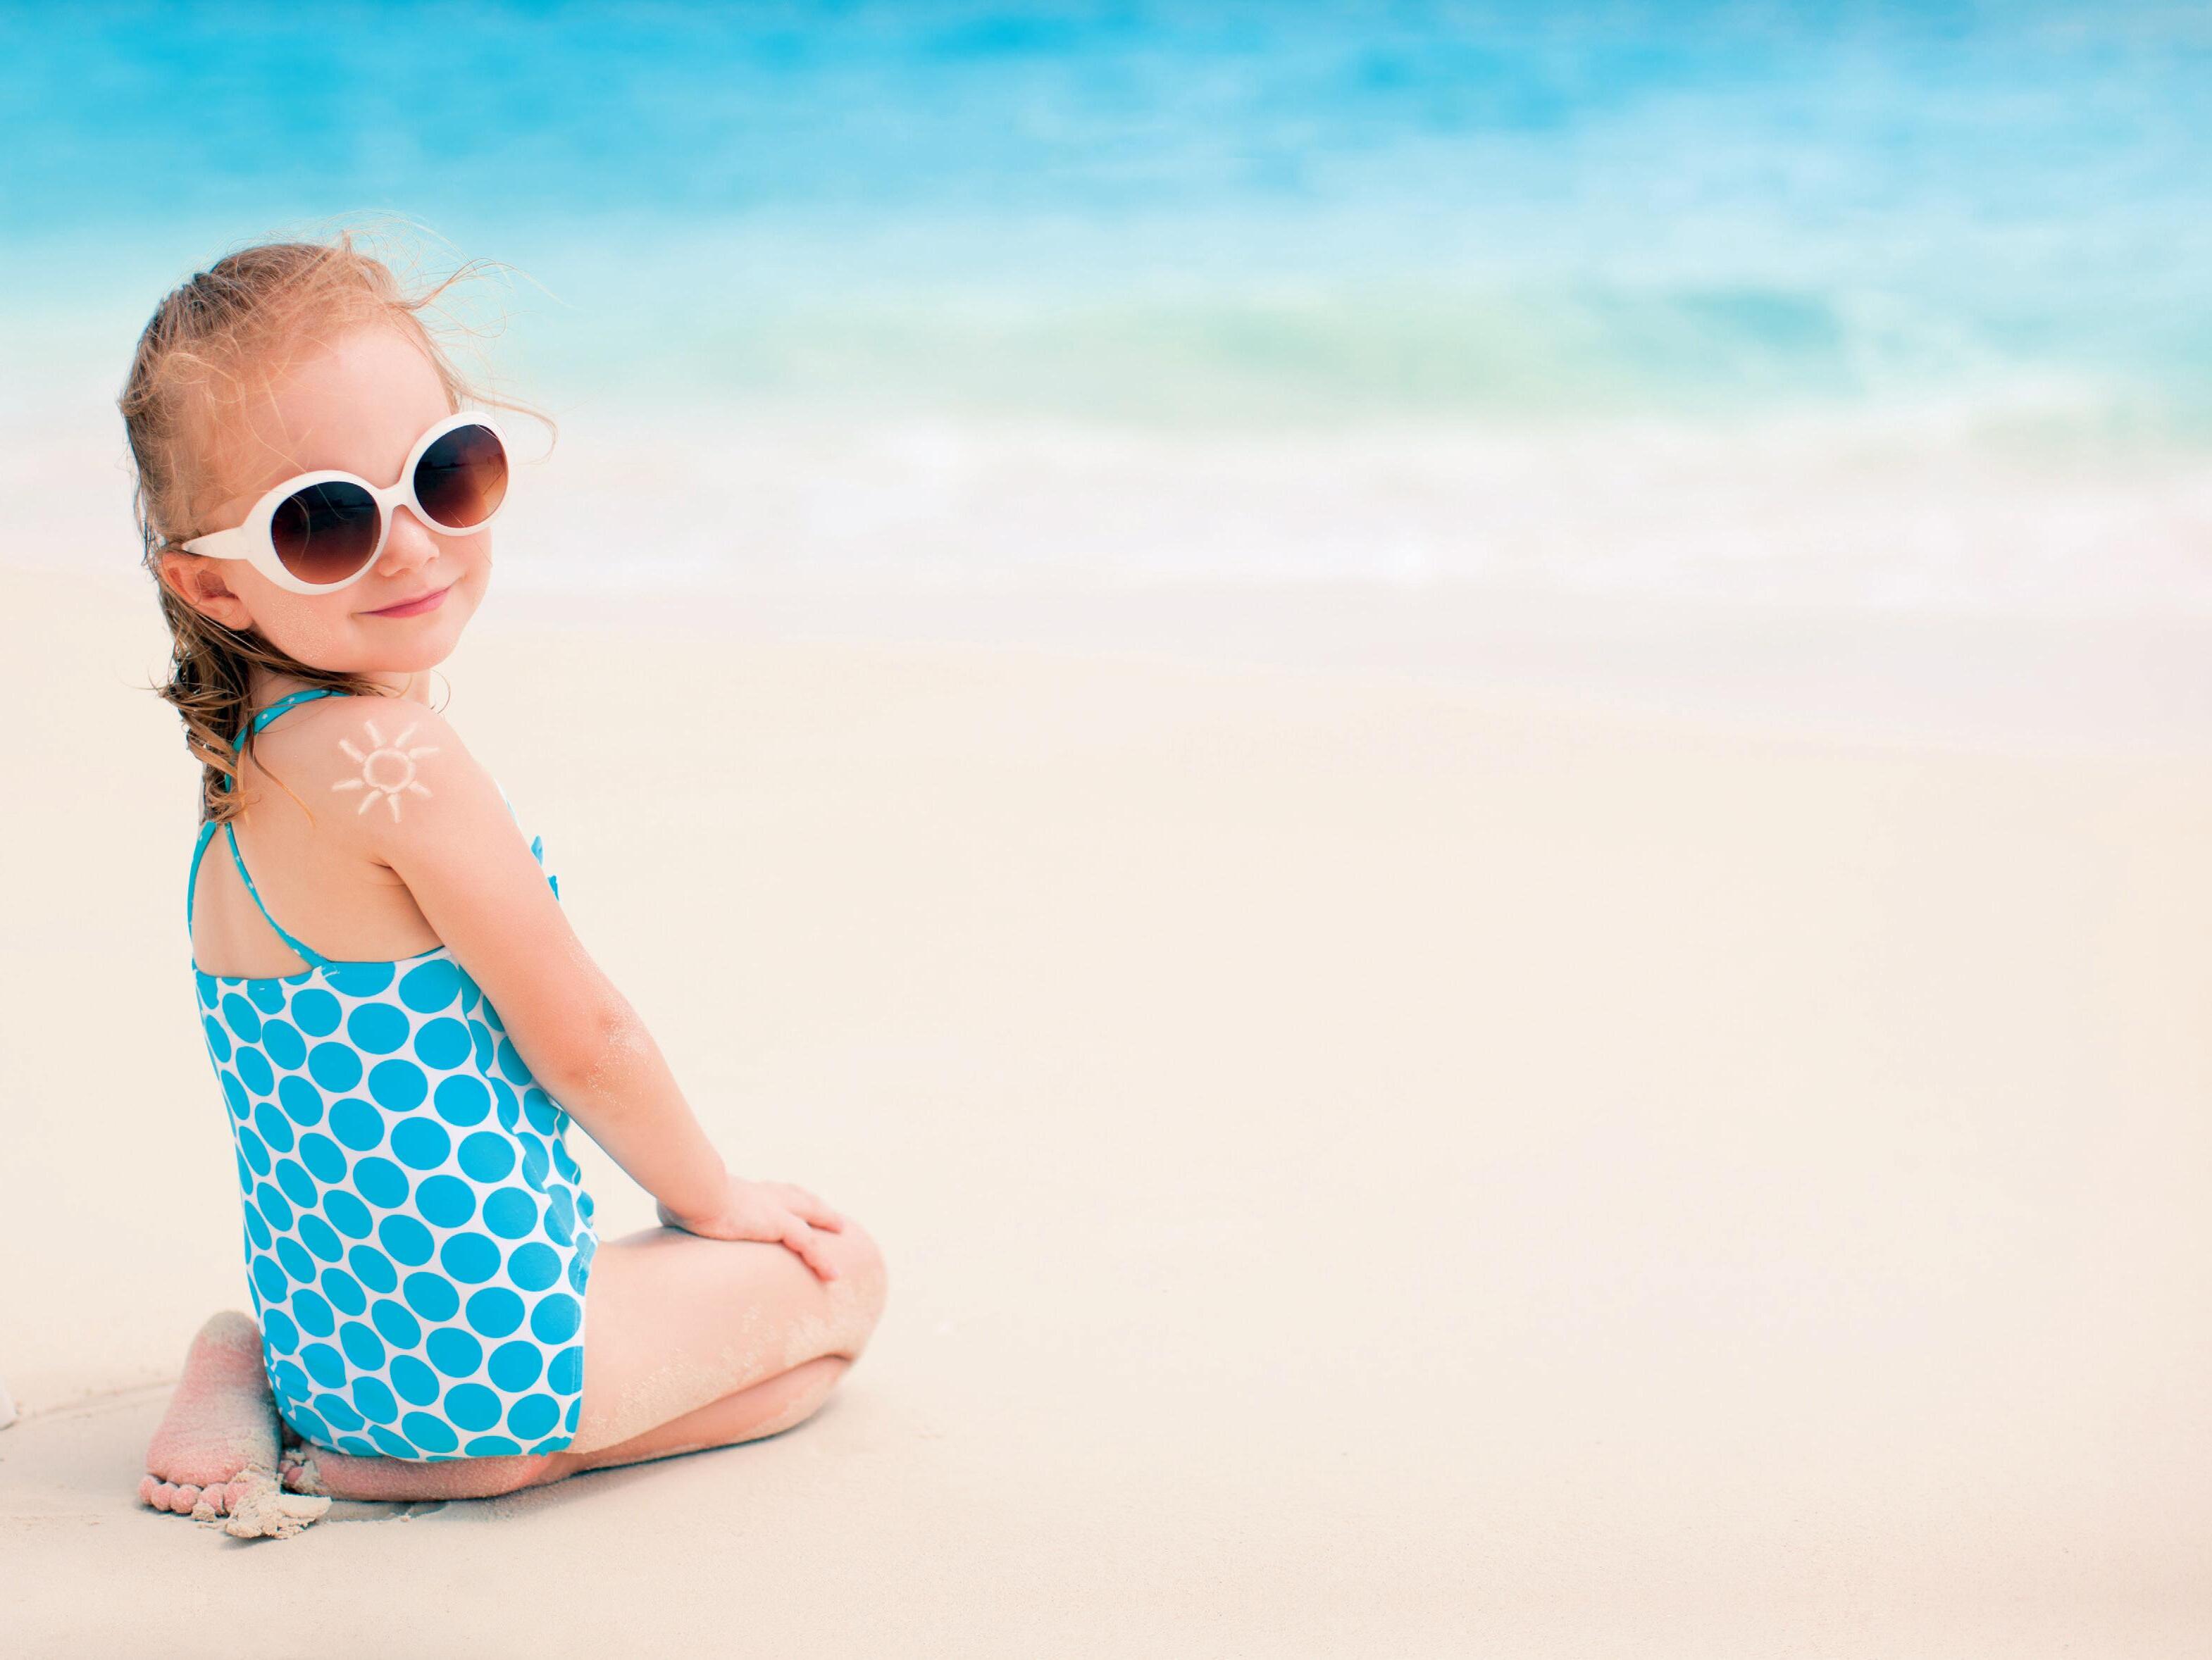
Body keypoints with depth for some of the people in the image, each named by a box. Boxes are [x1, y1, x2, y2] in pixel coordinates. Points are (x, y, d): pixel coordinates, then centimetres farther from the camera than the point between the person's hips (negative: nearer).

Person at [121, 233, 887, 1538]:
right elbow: (581, 1037, -14)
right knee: (841, 1274, 16)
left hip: (324, 1327, 8)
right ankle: (480, 1454, 0)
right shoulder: (395, 753, -24)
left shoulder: (252, 760, 4)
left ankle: (259, 1383, 14)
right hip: (489, 1343, -8)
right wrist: (709, 1194, 4)